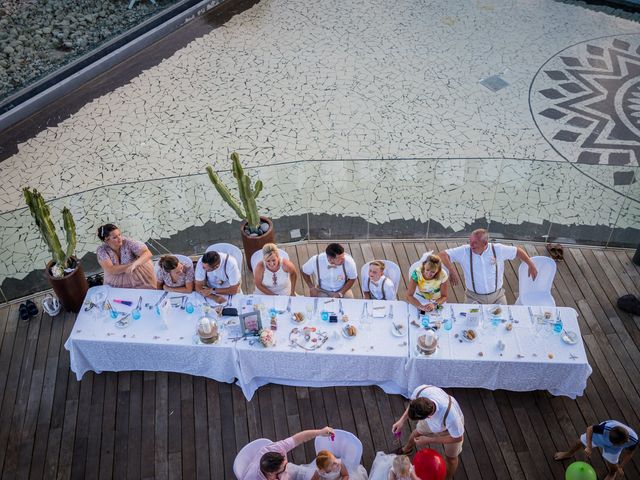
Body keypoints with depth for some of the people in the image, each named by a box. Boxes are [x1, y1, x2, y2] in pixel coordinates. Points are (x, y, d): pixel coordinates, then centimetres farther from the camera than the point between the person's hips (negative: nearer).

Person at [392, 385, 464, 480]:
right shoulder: (420, 391, -41)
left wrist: (429, 440, -25)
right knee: (416, 433, 29)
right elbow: (413, 403, -13)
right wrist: (401, 420, -21)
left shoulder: (451, 417, -51)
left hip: (451, 427, -4)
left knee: (450, 458, 19)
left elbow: (458, 438, -27)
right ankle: (407, 449, 64)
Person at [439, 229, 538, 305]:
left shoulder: (498, 249, -8)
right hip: (475, 297, -1)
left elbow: (517, 251, 7)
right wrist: (452, 270, -26)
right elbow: (443, 255, -14)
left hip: (497, 295, 1)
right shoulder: (464, 251, -12)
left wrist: (531, 265, 6)